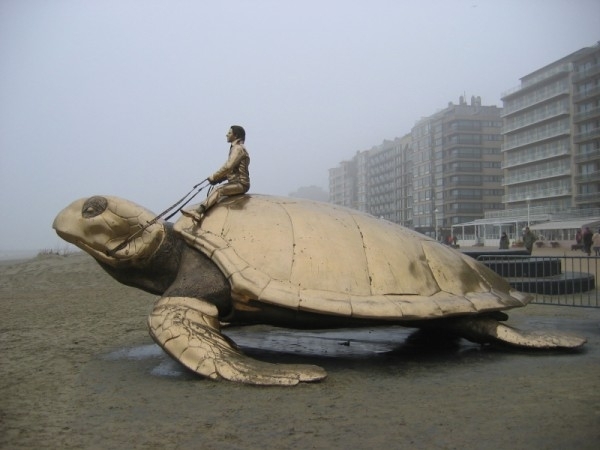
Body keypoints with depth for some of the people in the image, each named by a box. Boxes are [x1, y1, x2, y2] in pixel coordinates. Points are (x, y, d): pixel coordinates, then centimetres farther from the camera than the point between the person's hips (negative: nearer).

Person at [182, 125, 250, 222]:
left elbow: (228, 167, -21)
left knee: (218, 190, -26)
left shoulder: (238, 148, -11)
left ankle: (198, 212, -37)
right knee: (215, 191, -3)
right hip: (235, 182, 10)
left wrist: (214, 177, -13)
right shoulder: (235, 148, 22)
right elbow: (231, 170, 22)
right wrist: (218, 179, 8)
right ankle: (199, 212, -19)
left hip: (240, 184, -10)